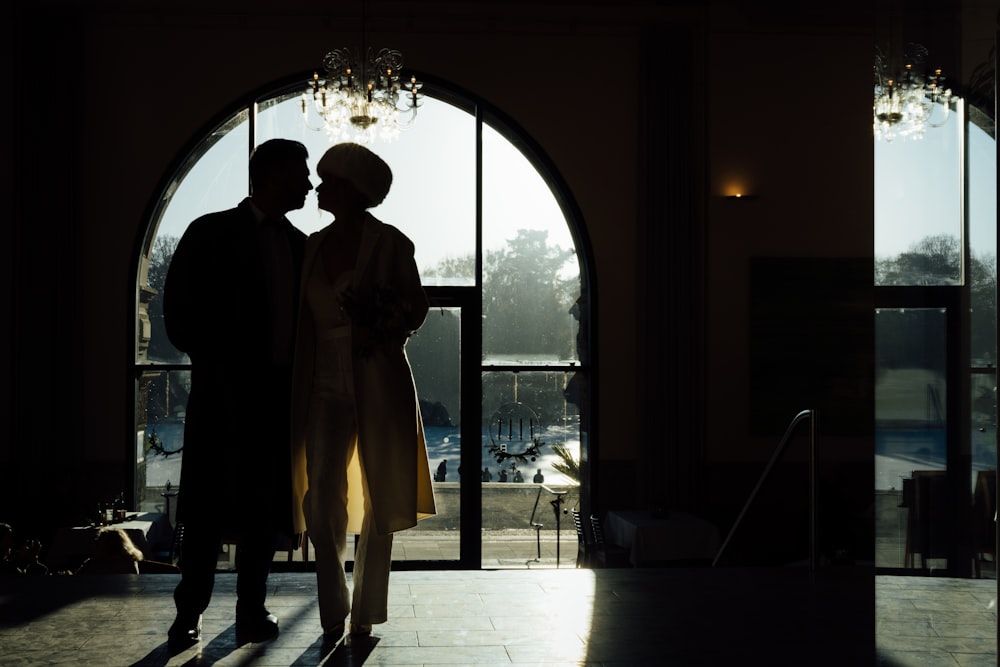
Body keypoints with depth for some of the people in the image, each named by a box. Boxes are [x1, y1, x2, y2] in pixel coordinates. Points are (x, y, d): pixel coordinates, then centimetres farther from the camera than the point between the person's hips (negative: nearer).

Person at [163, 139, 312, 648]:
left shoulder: (298, 245, 12)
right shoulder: (211, 233, -2)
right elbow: (178, 306, -3)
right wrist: (208, 362, -6)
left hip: (279, 391, 5)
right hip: (223, 391, -4)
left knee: (265, 507, 5)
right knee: (211, 505, -1)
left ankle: (252, 608, 14)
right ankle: (189, 613, 7)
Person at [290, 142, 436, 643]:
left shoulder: (389, 243, -4)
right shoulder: (314, 245, 11)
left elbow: (416, 309, 0)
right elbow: (304, 319, 15)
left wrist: (381, 325, -18)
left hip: (378, 385, -3)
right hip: (326, 386, 4)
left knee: (379, 503, 5)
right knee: (322, 500, -7)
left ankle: (365, 614, 18)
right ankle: (333, 615, 5)